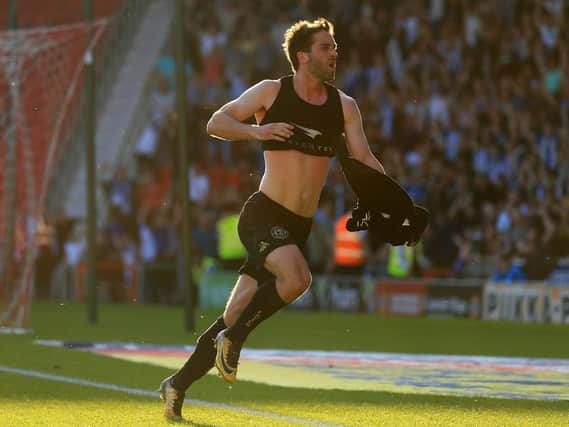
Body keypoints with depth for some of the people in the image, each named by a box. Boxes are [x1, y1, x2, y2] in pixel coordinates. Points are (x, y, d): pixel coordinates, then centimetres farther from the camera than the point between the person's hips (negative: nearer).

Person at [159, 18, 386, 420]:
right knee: (296, 278, -32)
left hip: (298, 226, 5)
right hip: (264, 215, -5)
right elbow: (216, 122, 3)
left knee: (236, 317, 5)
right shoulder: (272, 91, -1)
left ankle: (179, 383, 17)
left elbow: (364, 159, 6)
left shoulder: (345, 106, 10)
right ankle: (232, 339, -13)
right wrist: (257, 131, -15)